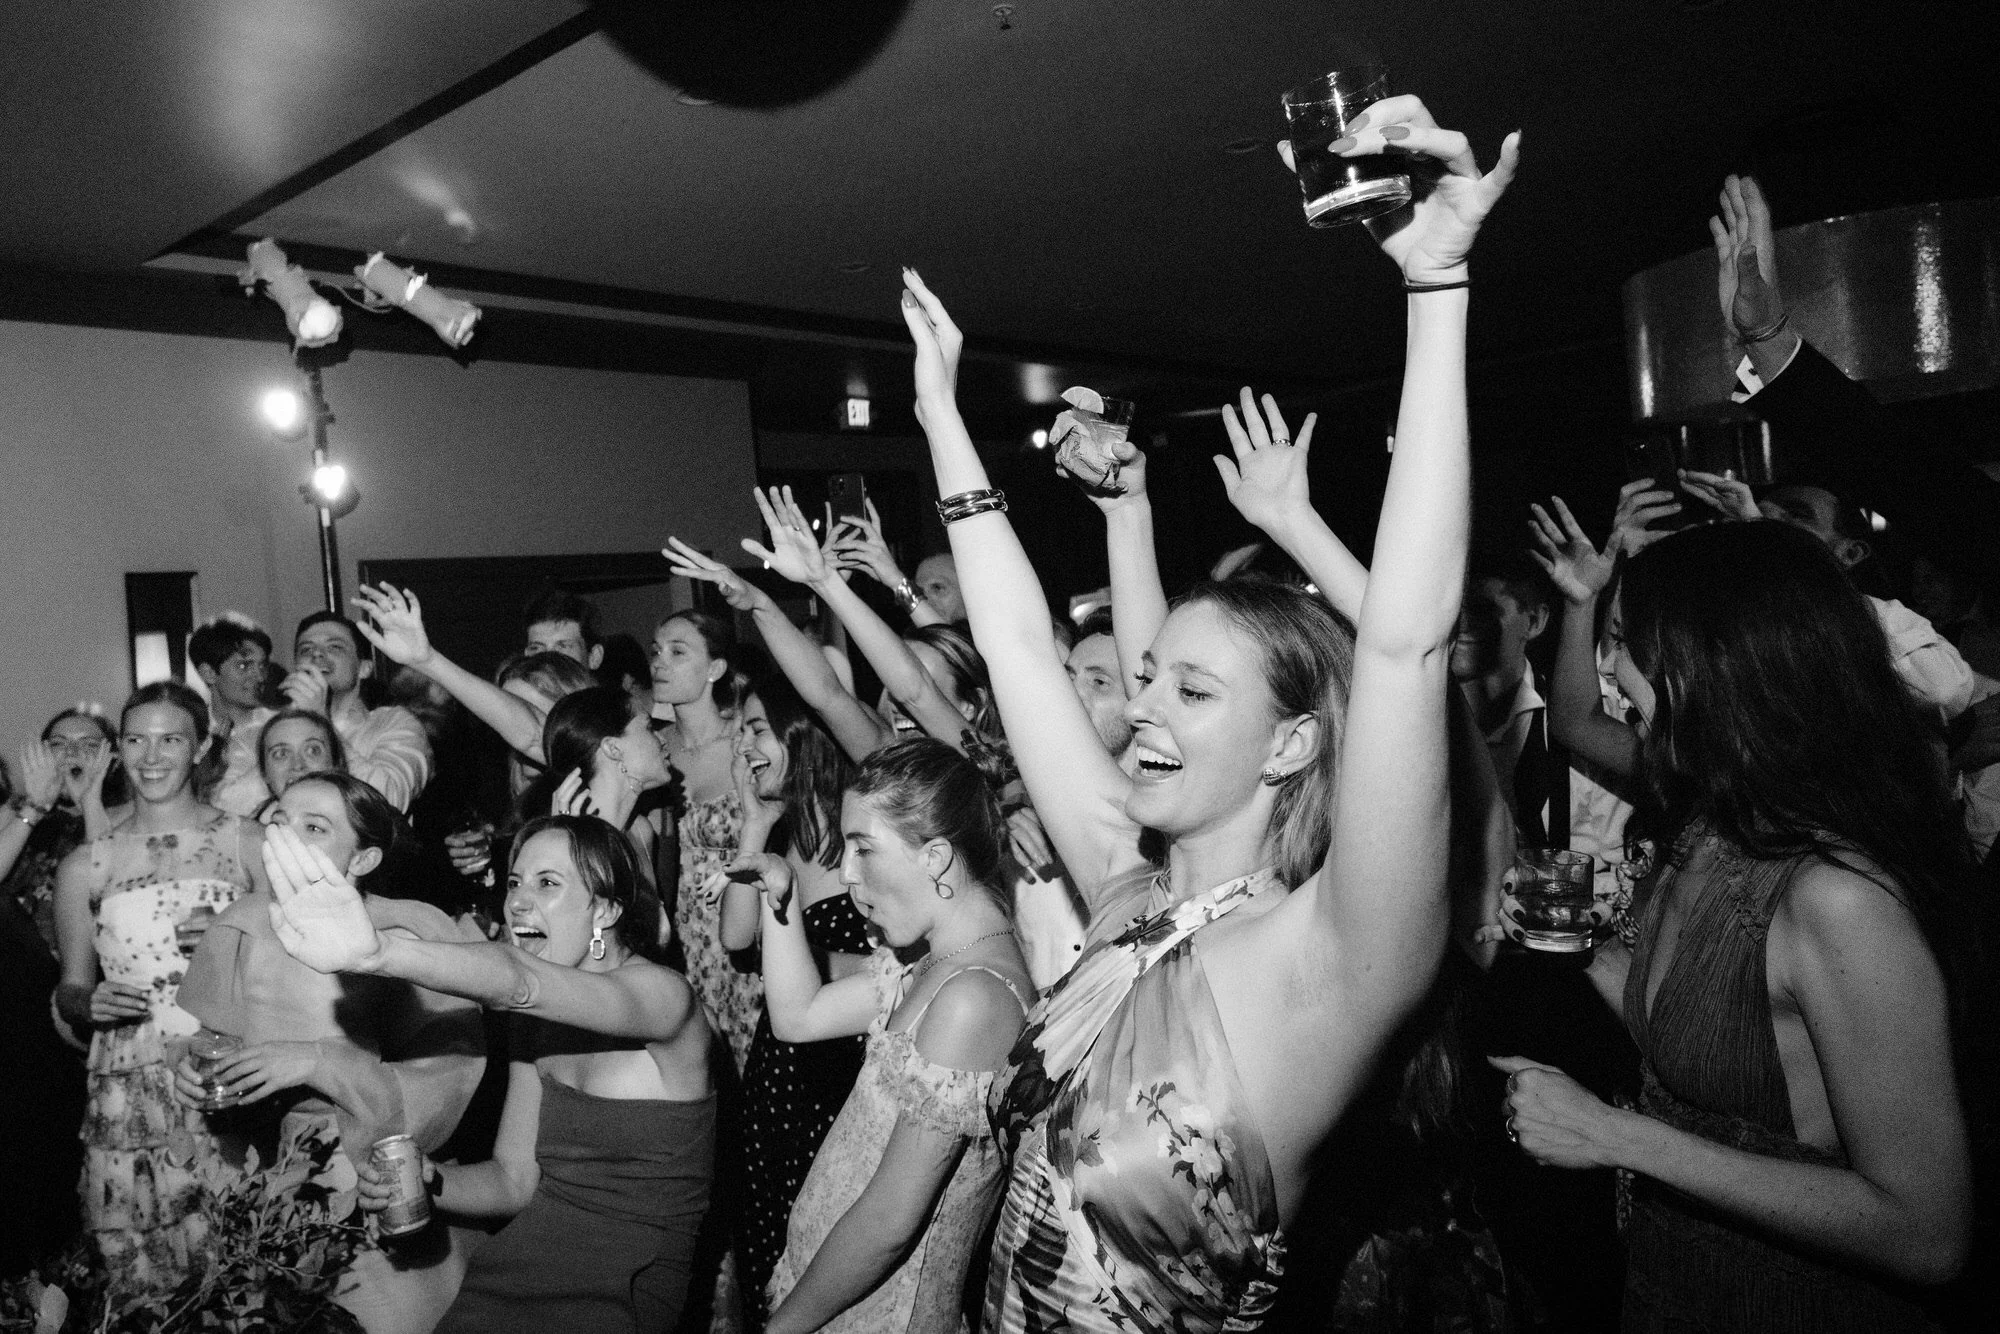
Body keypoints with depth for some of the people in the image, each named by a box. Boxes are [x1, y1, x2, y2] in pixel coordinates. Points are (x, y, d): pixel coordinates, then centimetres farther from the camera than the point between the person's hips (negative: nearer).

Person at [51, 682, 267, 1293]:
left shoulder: (251, 842, 3)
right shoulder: (85, 866, 8)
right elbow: (70, 987, 17)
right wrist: (89, 1003, -4)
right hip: (131, 1098, 1)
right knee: (144, 1288, 0)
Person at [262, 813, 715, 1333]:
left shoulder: (663, 993, -15)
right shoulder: (537, 1023, 9)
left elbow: (519, 983, -33)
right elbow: (514, 1181, 11)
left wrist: (379, 952, -48)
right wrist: (428, 1181, -9)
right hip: (518, 1268, 6)